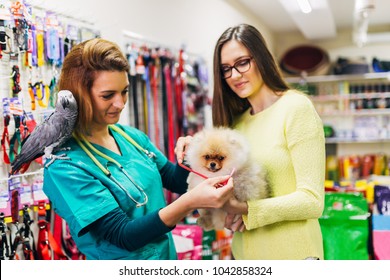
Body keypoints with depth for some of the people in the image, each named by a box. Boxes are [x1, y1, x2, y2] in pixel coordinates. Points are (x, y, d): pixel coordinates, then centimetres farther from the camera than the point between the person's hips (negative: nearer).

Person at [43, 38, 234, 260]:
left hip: (167, 254, 6)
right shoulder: (64, 165, -21)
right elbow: (123, 235, -25)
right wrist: (190, 201, -36)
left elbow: (176, 182, 9)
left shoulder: (132, 136, -2)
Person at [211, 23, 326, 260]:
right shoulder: (237, 119, 8)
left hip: (291, 252, -6)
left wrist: (248, 209, -26)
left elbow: (312, 201, -18)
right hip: (244, 251, 6)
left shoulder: (296, 107, -12)